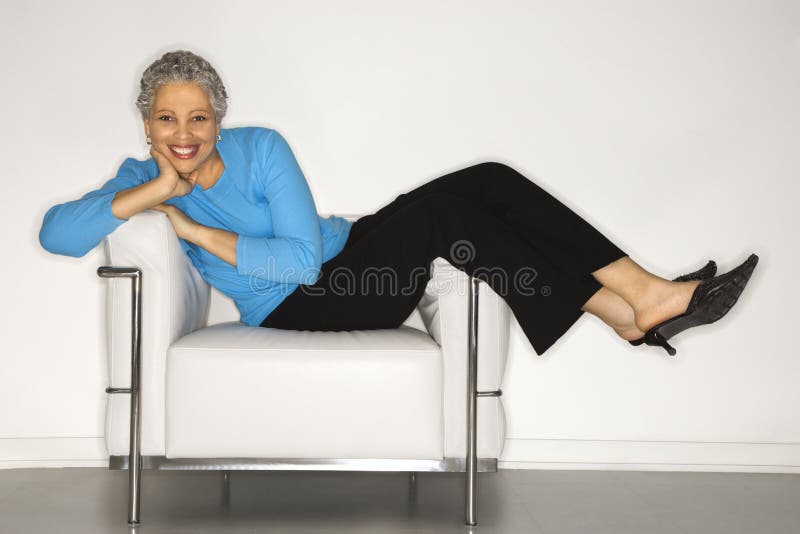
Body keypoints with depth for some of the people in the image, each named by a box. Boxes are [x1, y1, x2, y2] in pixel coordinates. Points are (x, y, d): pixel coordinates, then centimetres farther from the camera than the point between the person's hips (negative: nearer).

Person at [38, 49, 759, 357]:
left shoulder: (260, 147, 1)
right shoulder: (144, 178, -1)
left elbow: (303, 254, -9)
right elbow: (55, 232, -17)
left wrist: (199, 231, -12)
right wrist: (152, 194, -24)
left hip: (344, 259, 5)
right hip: (294, 313, -4)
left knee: (486, 180, -16)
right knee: (441, 205, -27)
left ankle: (642, 296, -18)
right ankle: (629, 311, -23)